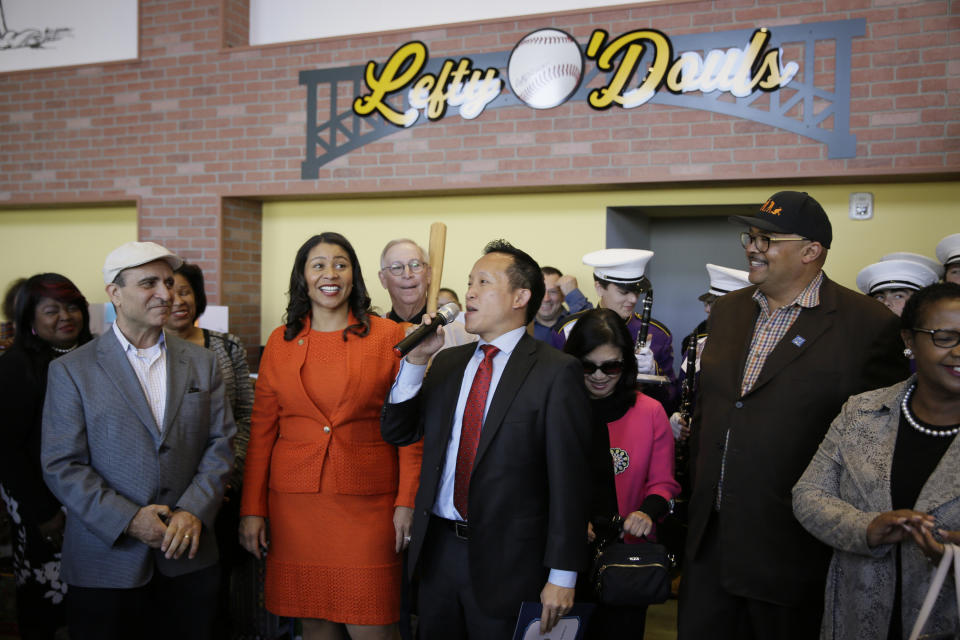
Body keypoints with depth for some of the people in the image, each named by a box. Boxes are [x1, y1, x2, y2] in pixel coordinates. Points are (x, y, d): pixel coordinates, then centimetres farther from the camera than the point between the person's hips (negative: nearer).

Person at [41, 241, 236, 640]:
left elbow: (220, 442, 4)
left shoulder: (201, 363, 8)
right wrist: (128, 521, -15)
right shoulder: (71, 371, -2)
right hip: (106, 562, -2)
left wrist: (194, 510, -10)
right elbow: (62, 466, -6)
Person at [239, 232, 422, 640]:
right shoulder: (281, 342, 7)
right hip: (294, 503, 3)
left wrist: (406, 501, -8)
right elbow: (261, 430, 9)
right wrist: (252, 508, 5)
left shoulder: (387, 336, 0)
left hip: (367, 503, -2)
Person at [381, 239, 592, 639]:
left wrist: (562, 575, -12)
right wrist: (416, 360, -6)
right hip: (438, 549, 5)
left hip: (506, 559, -5)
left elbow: (568, 479, -12)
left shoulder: (556, 372, -10)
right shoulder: (447, 362, 9)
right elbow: (396, 433, 7)